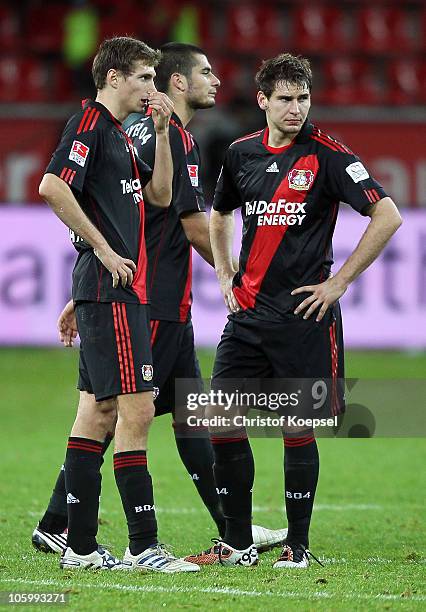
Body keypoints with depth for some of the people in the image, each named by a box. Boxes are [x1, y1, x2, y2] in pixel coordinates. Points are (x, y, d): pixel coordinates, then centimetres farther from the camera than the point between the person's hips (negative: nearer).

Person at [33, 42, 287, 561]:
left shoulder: (135, 129, 15)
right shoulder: (173, 138, -14)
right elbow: (197, 230, -15)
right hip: (155, 303, -10)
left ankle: (234, 530, 16)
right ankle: (55, 525, -3)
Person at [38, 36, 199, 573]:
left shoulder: (117, 134, 20)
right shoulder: (88, 123, -10)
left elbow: (159, 195, 23)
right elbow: (52, 186, -23)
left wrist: (161, 131, 12)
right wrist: (104, 249, -18)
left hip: (124, 288, 10)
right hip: (110, 291, -10)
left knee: (98, 411, 9)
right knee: (136, 409, -11)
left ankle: (80, 546, 11)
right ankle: (142, 546, -12)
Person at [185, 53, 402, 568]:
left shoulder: (325, 154, -7)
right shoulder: (241, 153, 9)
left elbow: (387, 216, -10)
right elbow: (220, 215, 28)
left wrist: (339, 281, -9)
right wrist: (225, 276, 15)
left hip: (304, 314, -5)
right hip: (248, 313, 5)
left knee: (297, 429, -2)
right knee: (221, 421, 0)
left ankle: (298, 545, 10)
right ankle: (238, 544, 11)